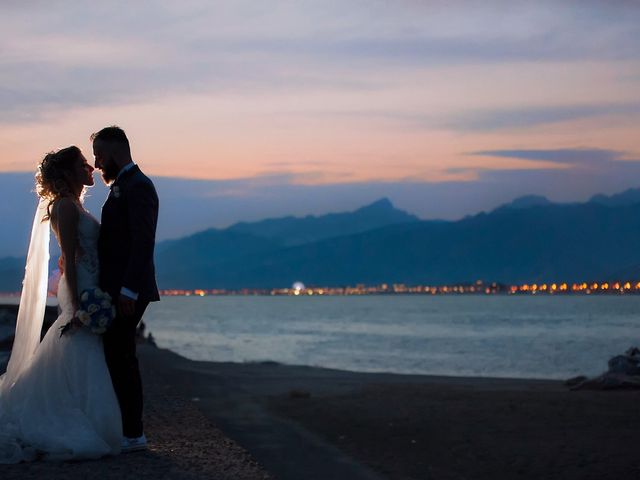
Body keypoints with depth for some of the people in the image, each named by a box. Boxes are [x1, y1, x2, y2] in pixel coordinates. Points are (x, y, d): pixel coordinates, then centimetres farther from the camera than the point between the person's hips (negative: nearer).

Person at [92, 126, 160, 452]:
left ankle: (133, 434, 0)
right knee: (118, 358, 12)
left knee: (121, 358, -6)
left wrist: (128, 290, -24)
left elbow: (143, 243, -21)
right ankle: (129, 429, 18)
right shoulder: (122, 186, 18)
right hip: (116, 289, 10)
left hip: (126, 292, -10)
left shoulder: (137, 187, -13)